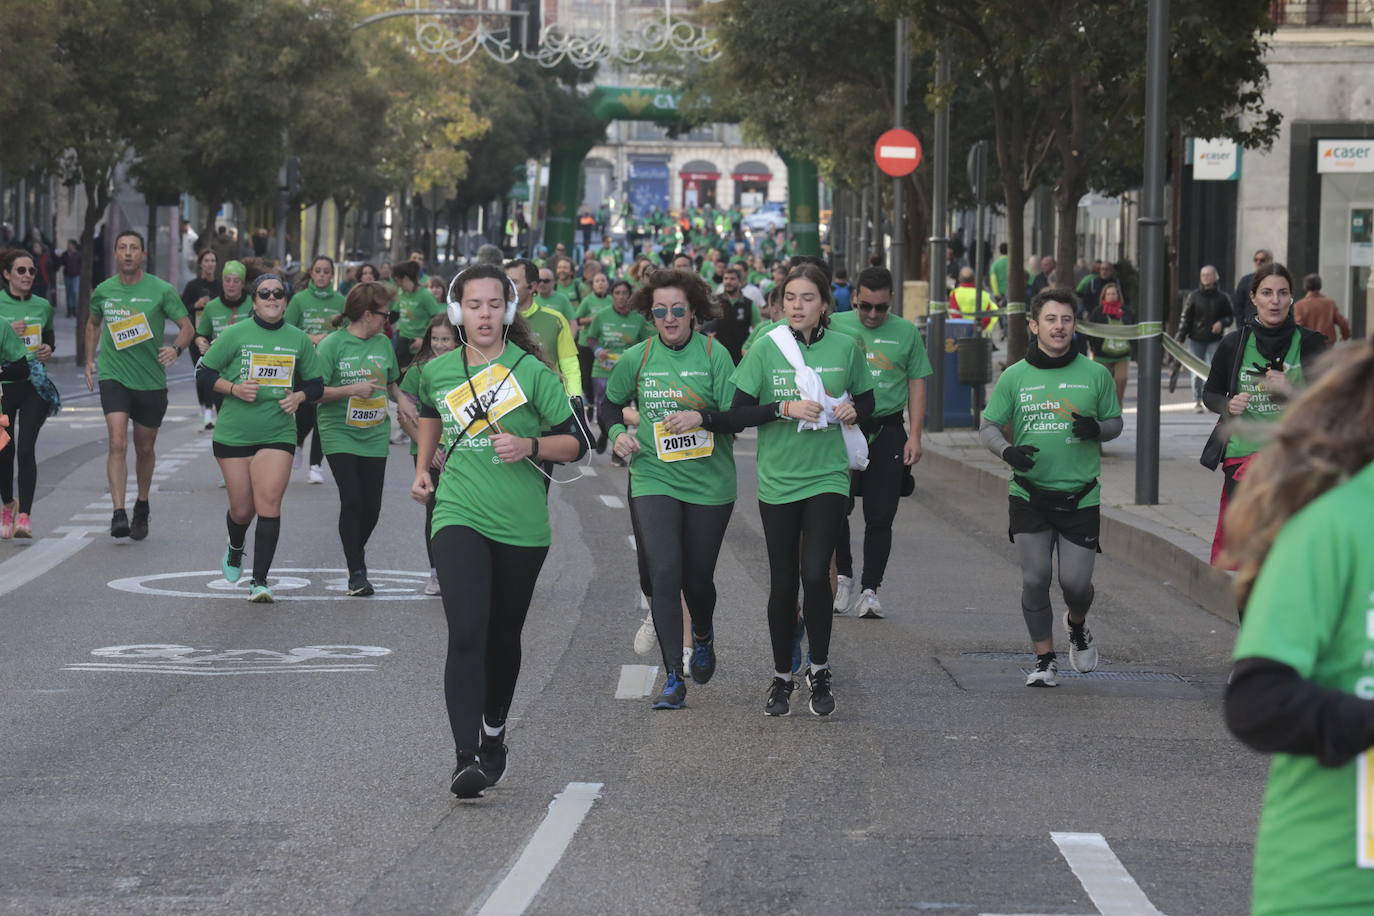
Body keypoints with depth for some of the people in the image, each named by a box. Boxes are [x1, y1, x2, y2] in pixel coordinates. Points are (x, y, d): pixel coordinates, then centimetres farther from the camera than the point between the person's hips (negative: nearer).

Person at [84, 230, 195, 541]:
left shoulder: (161, 290, -4)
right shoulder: (103, 291, 4)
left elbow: (187, 326, -1)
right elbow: (93, 324, 23)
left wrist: (176, 348, -21)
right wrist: (90, 359, 13)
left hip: (151, 380, 0)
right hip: (114, 376, 0)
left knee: (145, 448, 13)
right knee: (117, 442, -17)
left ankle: (142, 508, 35)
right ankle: (118, 514, -23)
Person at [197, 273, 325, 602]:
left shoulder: (298, 339, 6)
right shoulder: (235, 334, -1)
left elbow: (316, 383, 15)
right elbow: (204, 371, 3)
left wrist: (299, 396, -6)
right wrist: (233, 388, -13)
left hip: (278, 434, 1)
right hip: (233, 434, -1)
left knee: (269, 505, -13)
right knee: (241, 510, 6)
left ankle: (260, 581, -7)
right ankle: (235, 548, 42)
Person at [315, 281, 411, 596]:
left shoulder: (383, 343, 7)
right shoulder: (332, 345, -9)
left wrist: (400, 399, 2)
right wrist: (353, 389, -20)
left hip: (375, 436, 5)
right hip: (339, 434, -5)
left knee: (371, 505, 2)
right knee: (352, 499, -13)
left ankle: (356, 552, 30)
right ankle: (357, 572, -5)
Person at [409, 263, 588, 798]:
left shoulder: (532, 372, -3)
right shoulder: (437, 372, 6)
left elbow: (576, 444, 0)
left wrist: (530, 445, -17)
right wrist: (422, 469, 22)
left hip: (521, 526, 0)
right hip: (459, 518, 0)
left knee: (503, 638, 13)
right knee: (466, 635, -17)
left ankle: (494, 735, 38)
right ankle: (465, 757, -23)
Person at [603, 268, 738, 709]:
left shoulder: (714, 354, -5)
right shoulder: (637, 358, 2)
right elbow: (611, 402, 19)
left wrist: (702, 417, -24)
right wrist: (617, 432, 0)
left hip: (709, 482, -1)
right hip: (653, 478, 1)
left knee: (697, 577, 9)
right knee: (664, 574, -13)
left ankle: (703, 636, 44)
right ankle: (673, 679, -10)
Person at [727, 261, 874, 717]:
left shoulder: (845, 348, 1)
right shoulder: (766, 349, -3)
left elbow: (866, 402, 14)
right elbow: (737, 413, -5)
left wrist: (852, 410, -8)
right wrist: (785, 409, -18)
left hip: (827, 477, 0)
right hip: (778, 479, 0)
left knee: (815, 573, -14)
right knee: (782, 583, 6)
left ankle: (819, 672, 4)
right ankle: (781, 677, 22)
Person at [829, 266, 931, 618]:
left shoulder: (906, 332, 6)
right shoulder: (835, 326, 4)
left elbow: (917, 385, 8)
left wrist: (915, 436, 0)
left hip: (888, 431, 1)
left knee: (880, 516, 1)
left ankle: (870, 590, 9)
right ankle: (843, 577, 12)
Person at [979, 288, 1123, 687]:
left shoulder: (1095, 374, 3)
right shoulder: (1015, 376, 3)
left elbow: (1116, 422, 12)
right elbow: (988, 425, 7)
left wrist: (1097, 429, -12)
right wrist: (1007, 450, -14)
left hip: (1080, 498, 0)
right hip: (1029, 495, 0)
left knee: (1075, 582, -3)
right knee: (1035, 580, -5)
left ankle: (1077, 625, 32)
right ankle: (1045, 658, 11)